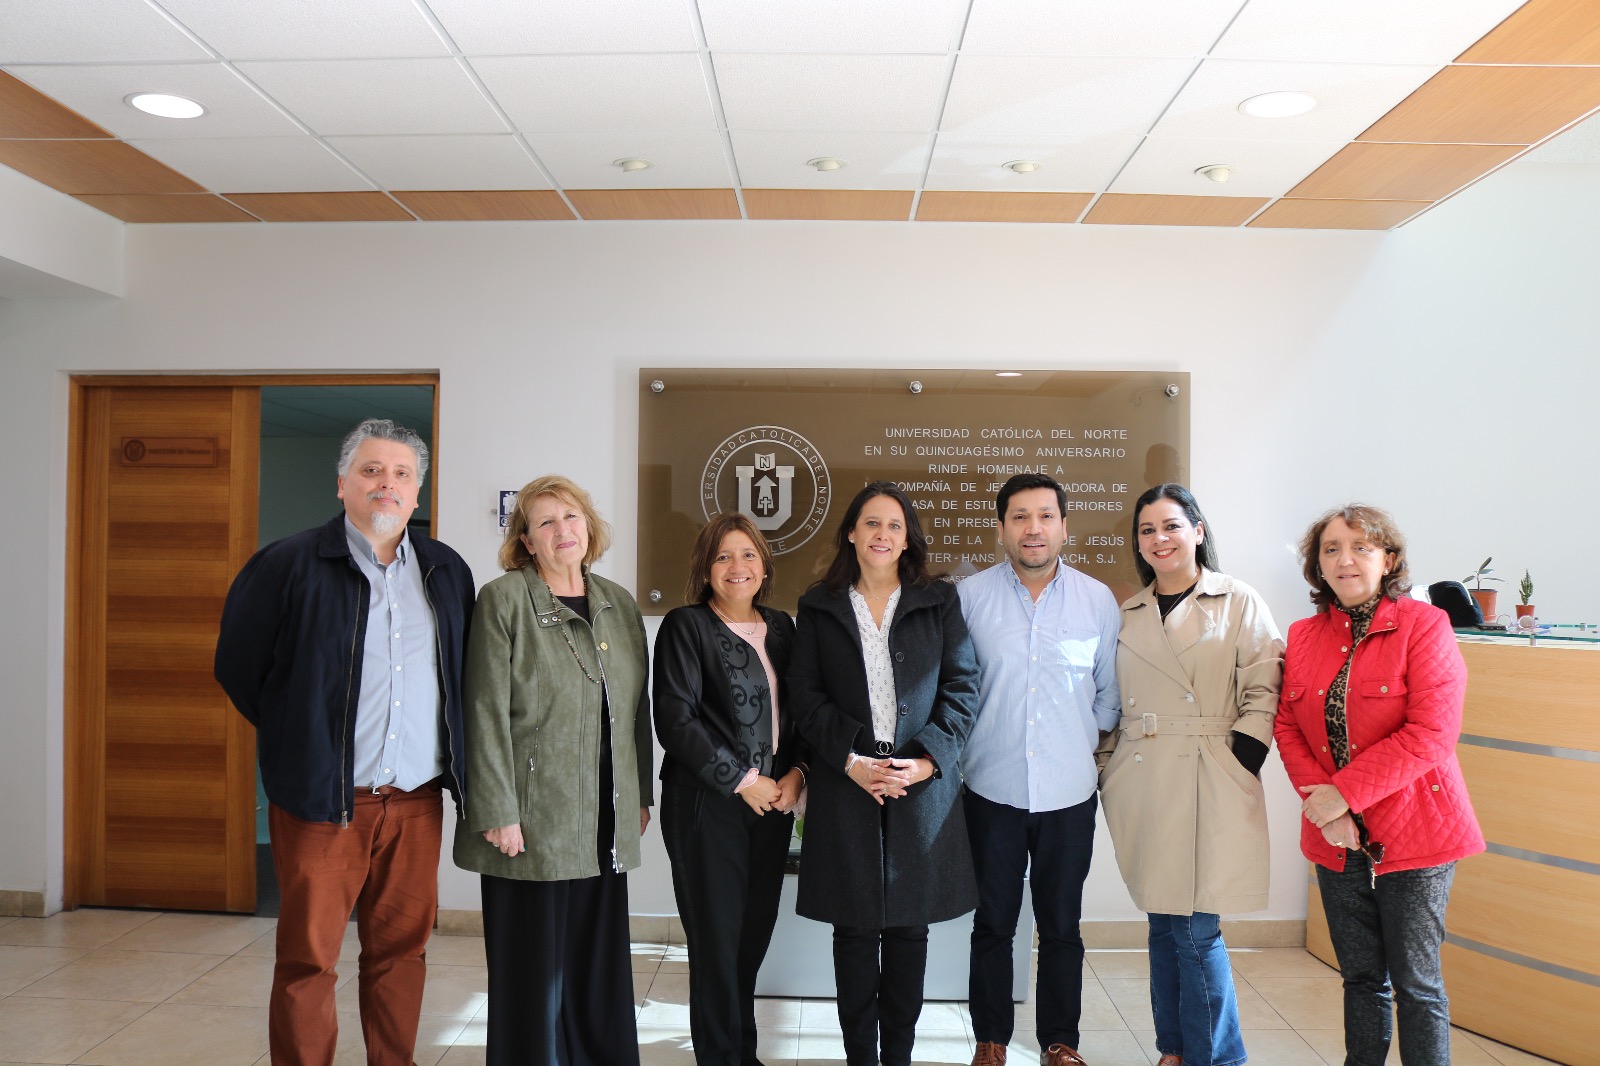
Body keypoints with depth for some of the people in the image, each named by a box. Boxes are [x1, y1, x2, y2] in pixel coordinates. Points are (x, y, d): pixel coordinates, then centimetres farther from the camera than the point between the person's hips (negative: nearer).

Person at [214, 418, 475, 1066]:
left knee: (401, 950, 13)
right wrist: (297, 739, 5)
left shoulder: (448, 572, 8)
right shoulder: (290, 565, -3)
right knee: (308, 958, 5)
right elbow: (238, 666, 3)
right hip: (322, 800, -3)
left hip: (417, 801, 3)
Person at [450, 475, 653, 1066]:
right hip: (533, 820, -5)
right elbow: (488, 712, -10)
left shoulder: (619, 604, 11)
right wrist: (498, 811, -14)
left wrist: (641, 794, 12)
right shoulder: (504, 599, -5)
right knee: (533, 971, 5)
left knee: (602, 967, 13)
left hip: (606, 824, 5)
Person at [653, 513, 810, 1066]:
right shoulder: (686, 626, -5)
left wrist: (796, 774, -2)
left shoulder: (780, 627, 12)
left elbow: (799, 710, 15)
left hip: (773, 801, 5)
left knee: (755, 934, 10)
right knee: (718, 939, 3)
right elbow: (676, 721, -12)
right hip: (707, 804, -5)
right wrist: (742, 780, -11)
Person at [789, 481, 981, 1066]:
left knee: (909, 926, 8)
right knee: (855, 929, 6)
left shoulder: (939, 600, 6)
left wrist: (927, 759, -9)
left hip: (923, 781, 1)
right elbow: (806, 694, 1)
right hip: (846, 783, 0)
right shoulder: (819, 606, 6)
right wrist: (850, 760, -10)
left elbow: (962, 685, 2)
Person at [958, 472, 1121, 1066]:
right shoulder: (970, 596, -3)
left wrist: (1085, 742, 3)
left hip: (1069, 792, 1)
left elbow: (1110, 693, 9)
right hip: (992, 788, -1)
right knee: (992, 923, 10)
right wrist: (964, 744, 0)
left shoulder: (1098, 600, 1)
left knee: (1062, 926, 12)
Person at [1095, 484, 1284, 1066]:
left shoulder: (1240, 604, 2)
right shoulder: (1128, 615, 14)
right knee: (1163, 921, 11)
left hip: (1209, 789, -4)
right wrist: (1103, 771, 8)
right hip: (1142, 788, 4)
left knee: (1195, 928, -4)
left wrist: (1237, 765, -13)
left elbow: (1263, 695, -4)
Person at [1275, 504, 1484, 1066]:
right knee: (1361, 978, 16)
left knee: (1416, 983, 5)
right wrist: (1320, 799, -11)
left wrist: (1344, 792, -19)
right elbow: (1287, 725, 4)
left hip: (1412, 835, -4)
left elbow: (1431, 733, -17)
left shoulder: (1424, 625, -9)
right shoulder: (1304, 635, 6)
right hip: (1336, 839, 5)